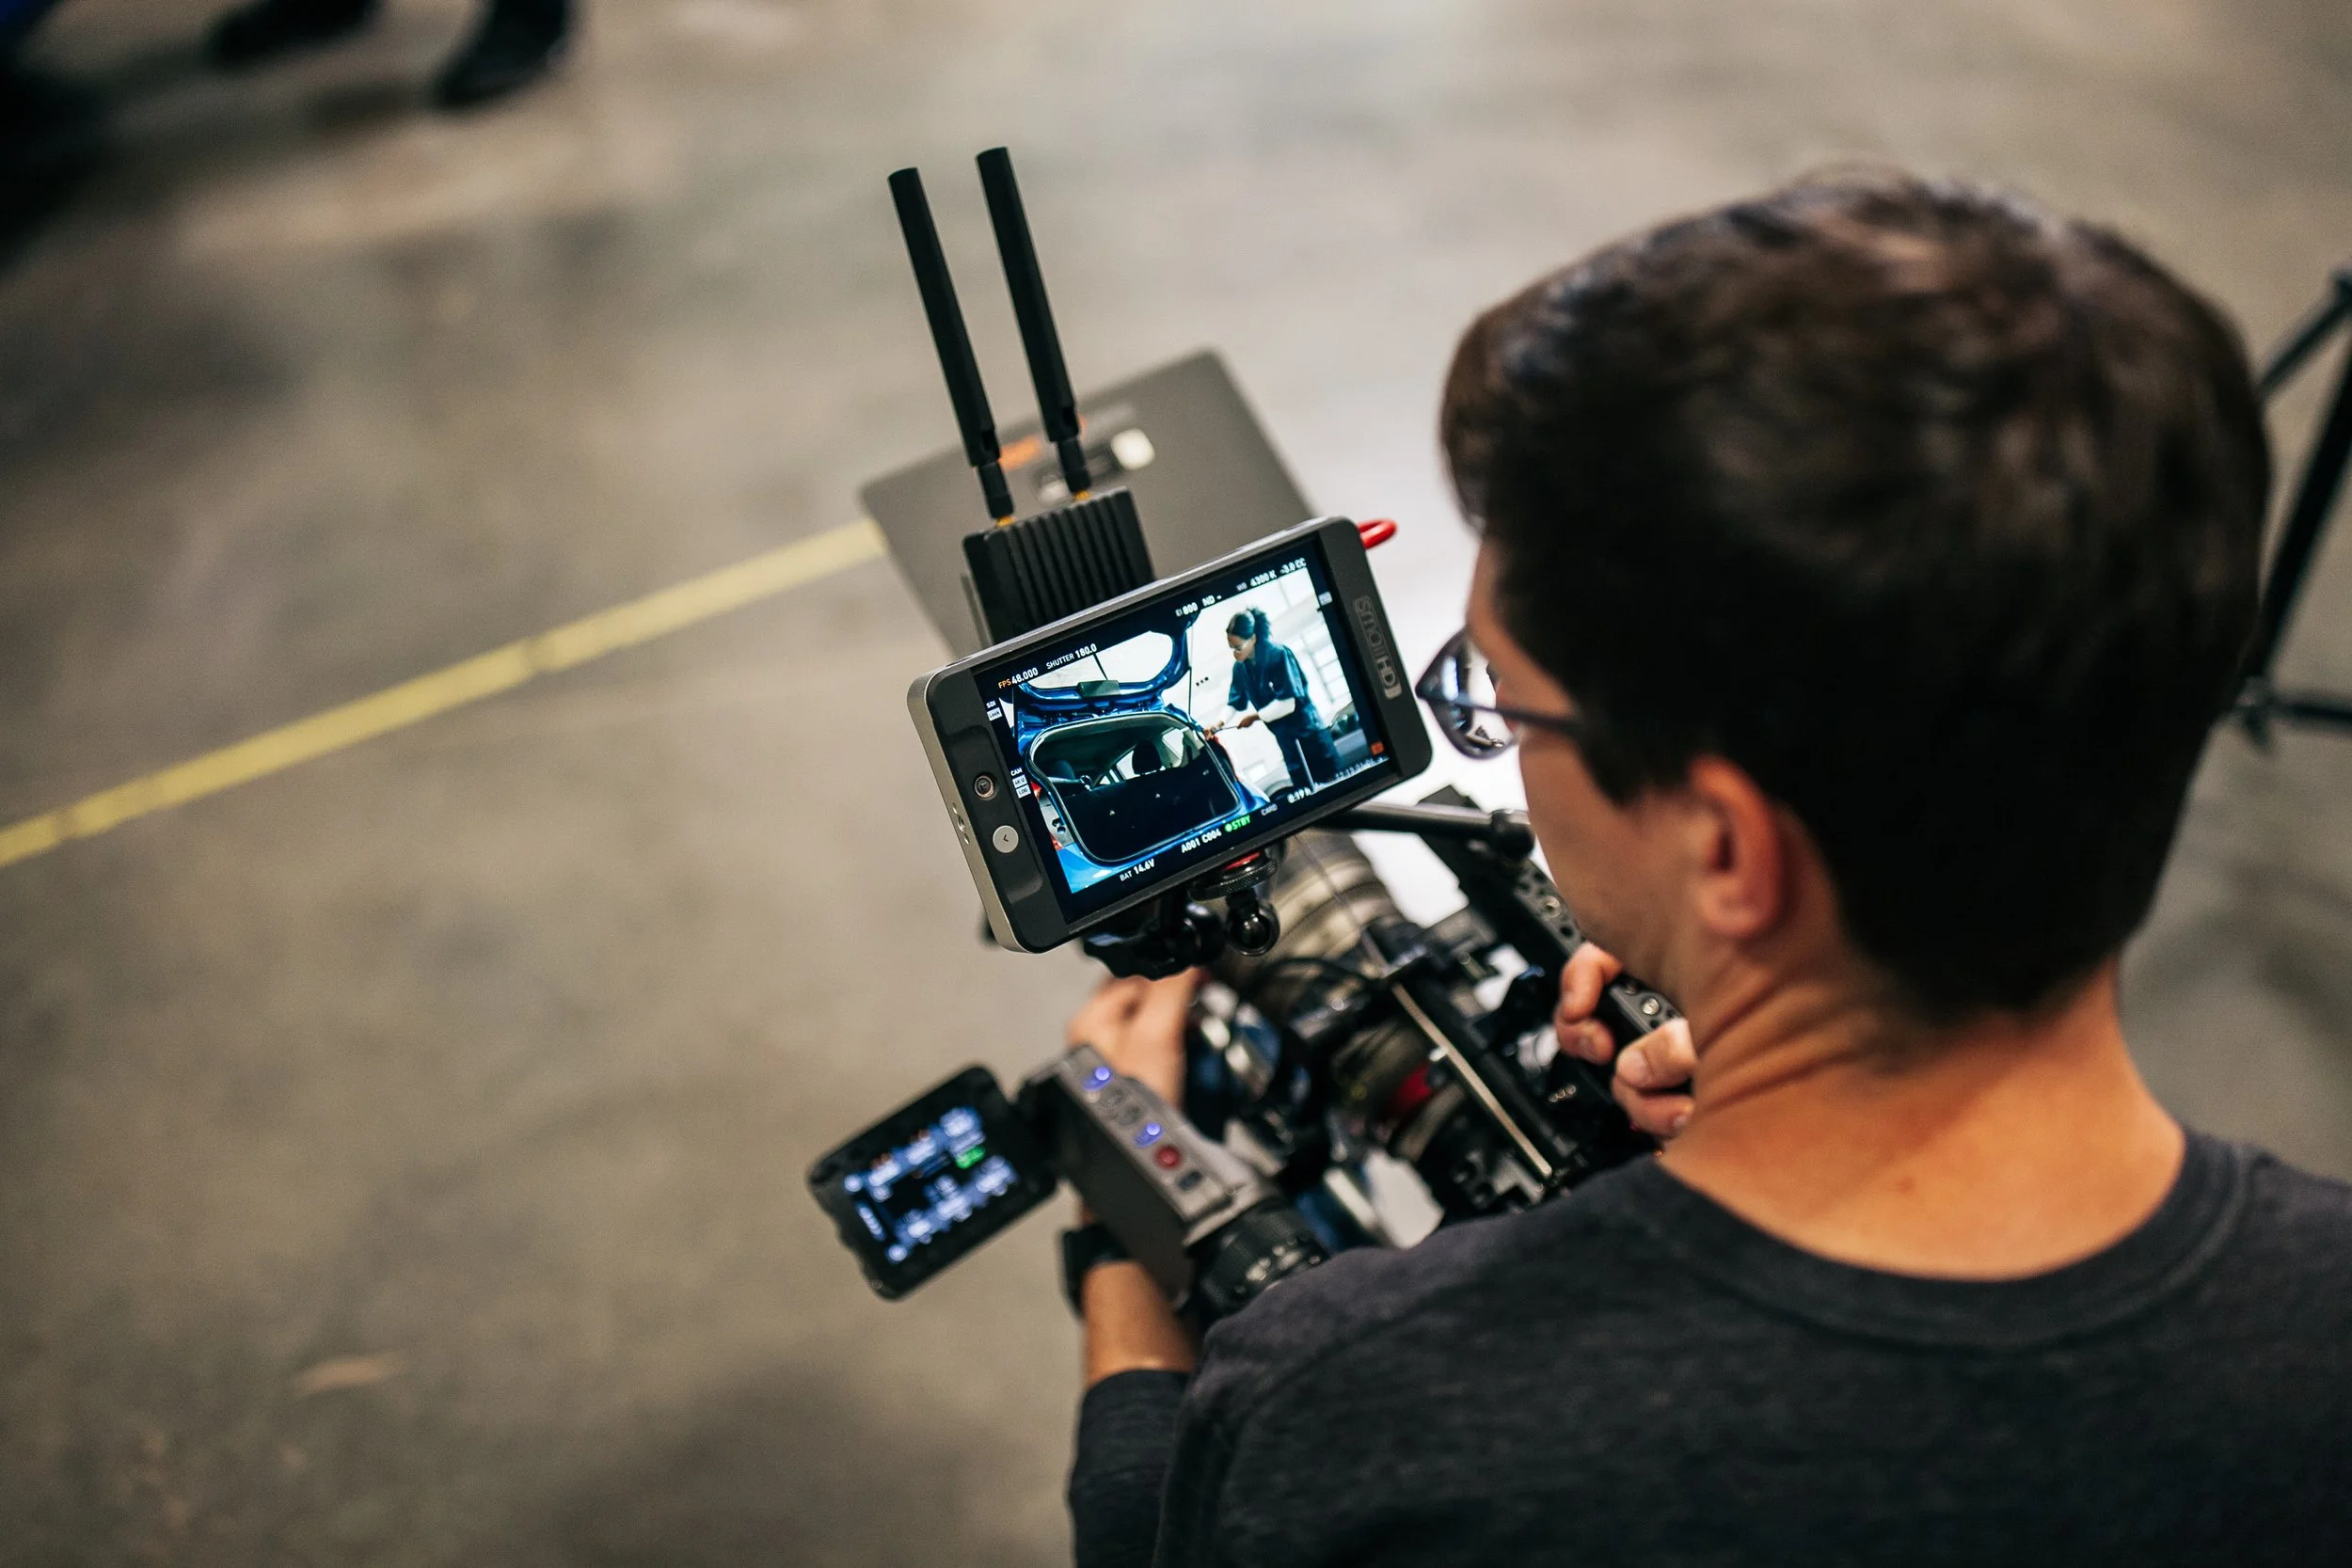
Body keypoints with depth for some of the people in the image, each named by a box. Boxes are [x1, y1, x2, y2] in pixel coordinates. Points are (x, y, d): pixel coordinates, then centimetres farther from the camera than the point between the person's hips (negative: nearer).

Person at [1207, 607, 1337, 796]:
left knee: (1332, 780, 1)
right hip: (1285, 738, 7)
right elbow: (1236, 702, 7)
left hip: (1307, 731, -6)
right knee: (1303, 787, 10)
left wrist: (1255, 716, -18)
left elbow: (1288, 702, -25)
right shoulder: (1240, 667, -1)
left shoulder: (1278, 654, -22)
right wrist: (1220, 722, -11)